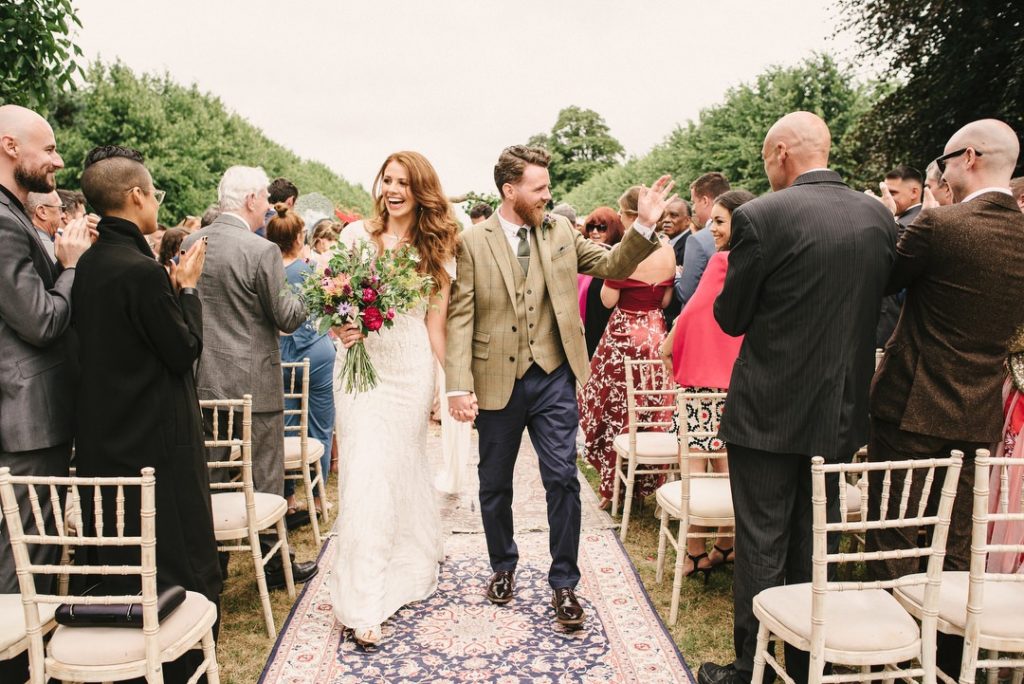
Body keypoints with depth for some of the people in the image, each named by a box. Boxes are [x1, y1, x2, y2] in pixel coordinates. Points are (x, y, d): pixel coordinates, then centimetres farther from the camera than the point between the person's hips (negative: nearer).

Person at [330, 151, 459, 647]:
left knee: (400, 469, 8)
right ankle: (364, 604, 8)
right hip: (361, 363, 0)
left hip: (411, 369, 1)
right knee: (366, 474, -3)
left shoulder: (437, 250, 4)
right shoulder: (356, 235, 2)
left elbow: (436, 324, 5)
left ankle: (406, 566, 29)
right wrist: (341, 328, -16)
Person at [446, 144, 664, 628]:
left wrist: (644, 226, -9)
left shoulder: (561, 230, 5)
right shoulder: (472, 242, -4)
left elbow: (611, 266, 7)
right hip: (497, 380, -1)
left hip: (553, 377, 1)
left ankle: (563, 583, 17)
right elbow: (460, 317, -8)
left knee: (562, 478, -1)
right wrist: (458, 386, -15)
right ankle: (503, 566, 38)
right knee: (495, 483, 14)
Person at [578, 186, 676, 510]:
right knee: (653, 411, 14)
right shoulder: (667, 250, 2)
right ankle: (645, 484, 25)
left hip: (624, 334, -5)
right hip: (656, 333, 5)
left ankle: (612, 486, 14)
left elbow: (608, 300, -12)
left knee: (614, 408, 7)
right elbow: (666, 300, 7)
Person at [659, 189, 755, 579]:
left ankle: (696, 554, 10)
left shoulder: (722, 261, -14)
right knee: (724, 461, 15)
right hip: (738, 375, 8)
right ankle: (726, 545, 25)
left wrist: (669, 347, 1)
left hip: (705, 375, -8)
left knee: (695, 463, 0)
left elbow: (694, 311, -12)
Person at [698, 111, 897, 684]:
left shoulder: (761, 217, -16)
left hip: (770, 412, -5)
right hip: (841, 414, 6)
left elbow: (731, 318, -9)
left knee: (761, 546, 8)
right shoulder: (880, 216, 2)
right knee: (814, 545, 19)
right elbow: (871, 306, 11)